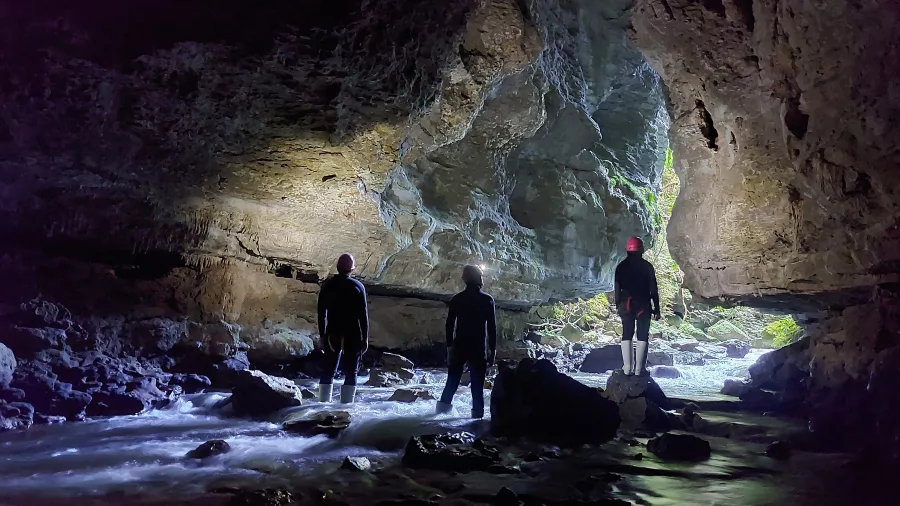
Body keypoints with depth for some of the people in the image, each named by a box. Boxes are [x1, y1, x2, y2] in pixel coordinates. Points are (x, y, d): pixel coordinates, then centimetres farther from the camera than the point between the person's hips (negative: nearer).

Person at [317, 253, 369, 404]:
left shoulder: (327, 285, 5)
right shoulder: (357, 286, -4)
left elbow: (321, 313, 5)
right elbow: (363, 314, -5)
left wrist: (322, 335, 11)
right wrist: (365, 337, 0)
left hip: (332, 335, 3)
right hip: (352, 336, -3)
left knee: (328, 370, 10)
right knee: (350, 372, 1)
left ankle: (323, 403, 6)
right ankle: (346, 404, -6)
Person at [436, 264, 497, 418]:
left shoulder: (456, 299, 4)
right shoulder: (487, 300, -3)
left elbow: (449, 325, 4)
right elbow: (492, 327, -4)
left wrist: (449, 345, 11)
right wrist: (492, 350, 1)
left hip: (459, 346, 3)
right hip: (478, 348, -3)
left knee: (453, 379, 13)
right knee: (477, 383, 2)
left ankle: (443, 406, 11)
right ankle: (477, 412, 1)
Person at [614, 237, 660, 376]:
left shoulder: (621, 266, 2)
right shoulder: (647, 266, -2)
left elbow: (617, 288, 4)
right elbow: (653, 289, -2)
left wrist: (618, 304, 12)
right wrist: (656, 308, 3)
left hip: (626, 304, 2)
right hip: (643, 304, -2)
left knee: (627, 334, 8)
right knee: (642, 335, 3)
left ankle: (627, 367, 2)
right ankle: (639, 368, -1)